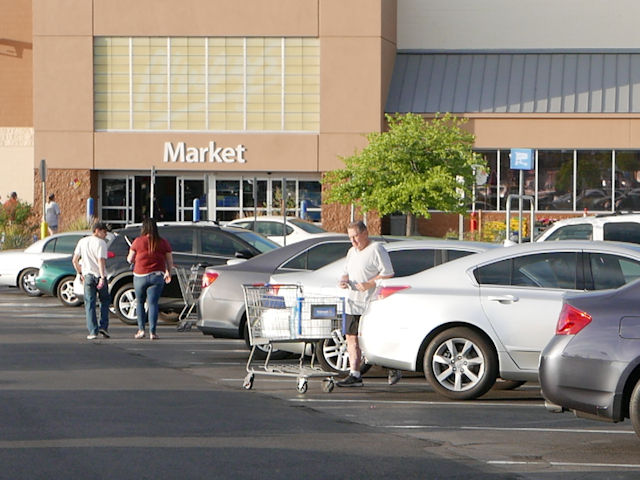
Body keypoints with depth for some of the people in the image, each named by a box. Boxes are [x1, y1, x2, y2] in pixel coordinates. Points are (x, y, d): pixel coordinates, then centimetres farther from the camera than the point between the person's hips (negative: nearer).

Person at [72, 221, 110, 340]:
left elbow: (75, 260, 9)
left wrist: (80, 273, 20)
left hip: (88, 276, 3)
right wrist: (102, 278, -22)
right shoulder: (101, 243, -7)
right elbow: (101, 261, -18)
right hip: (99, 276, -3)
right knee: (105, 301, 16)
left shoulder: (82, 242, 9)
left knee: (90, 304, 3)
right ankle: (103, 326, 6)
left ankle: (93, 331, -3)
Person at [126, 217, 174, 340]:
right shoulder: (163, 243, 2)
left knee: (140, 303, 15)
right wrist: (168, 273, 23)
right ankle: (152, 332, -6)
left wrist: (129, 258, 29)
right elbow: (170, 261, 7)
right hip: (157, 276, 1)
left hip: (140, 276, -1)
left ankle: (141, 329, 8)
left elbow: (130, 259, 5)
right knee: (153, 303, 1)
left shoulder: (138, 241, -3)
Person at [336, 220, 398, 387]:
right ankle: (354, 375, 5)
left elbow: (388, 274, -13)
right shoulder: (352, 252, 18)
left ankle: (393, 368, 12)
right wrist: (343, 280, 4)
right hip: (353, 304, 8)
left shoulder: (377, 250, -8)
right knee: (351, 338, 3)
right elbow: (346, 272, 27)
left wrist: (369, 284, -21)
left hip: (371, 304, -8)